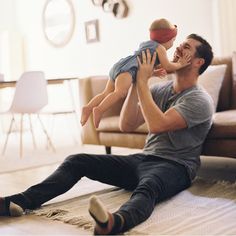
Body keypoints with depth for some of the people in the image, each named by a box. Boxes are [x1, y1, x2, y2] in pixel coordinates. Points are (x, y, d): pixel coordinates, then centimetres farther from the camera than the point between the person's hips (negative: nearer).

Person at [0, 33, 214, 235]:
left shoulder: (200, 100, -8)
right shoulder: (159, 90, 14)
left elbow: (157, 125, -24)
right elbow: (126, 125, 4)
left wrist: (143, 82, -15)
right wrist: (136, 82, -2)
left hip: (175, 167, -6)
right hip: (143, 159, 7)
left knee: (148, 186, -43)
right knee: (77, 161, -8)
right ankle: (20, 201, -22)